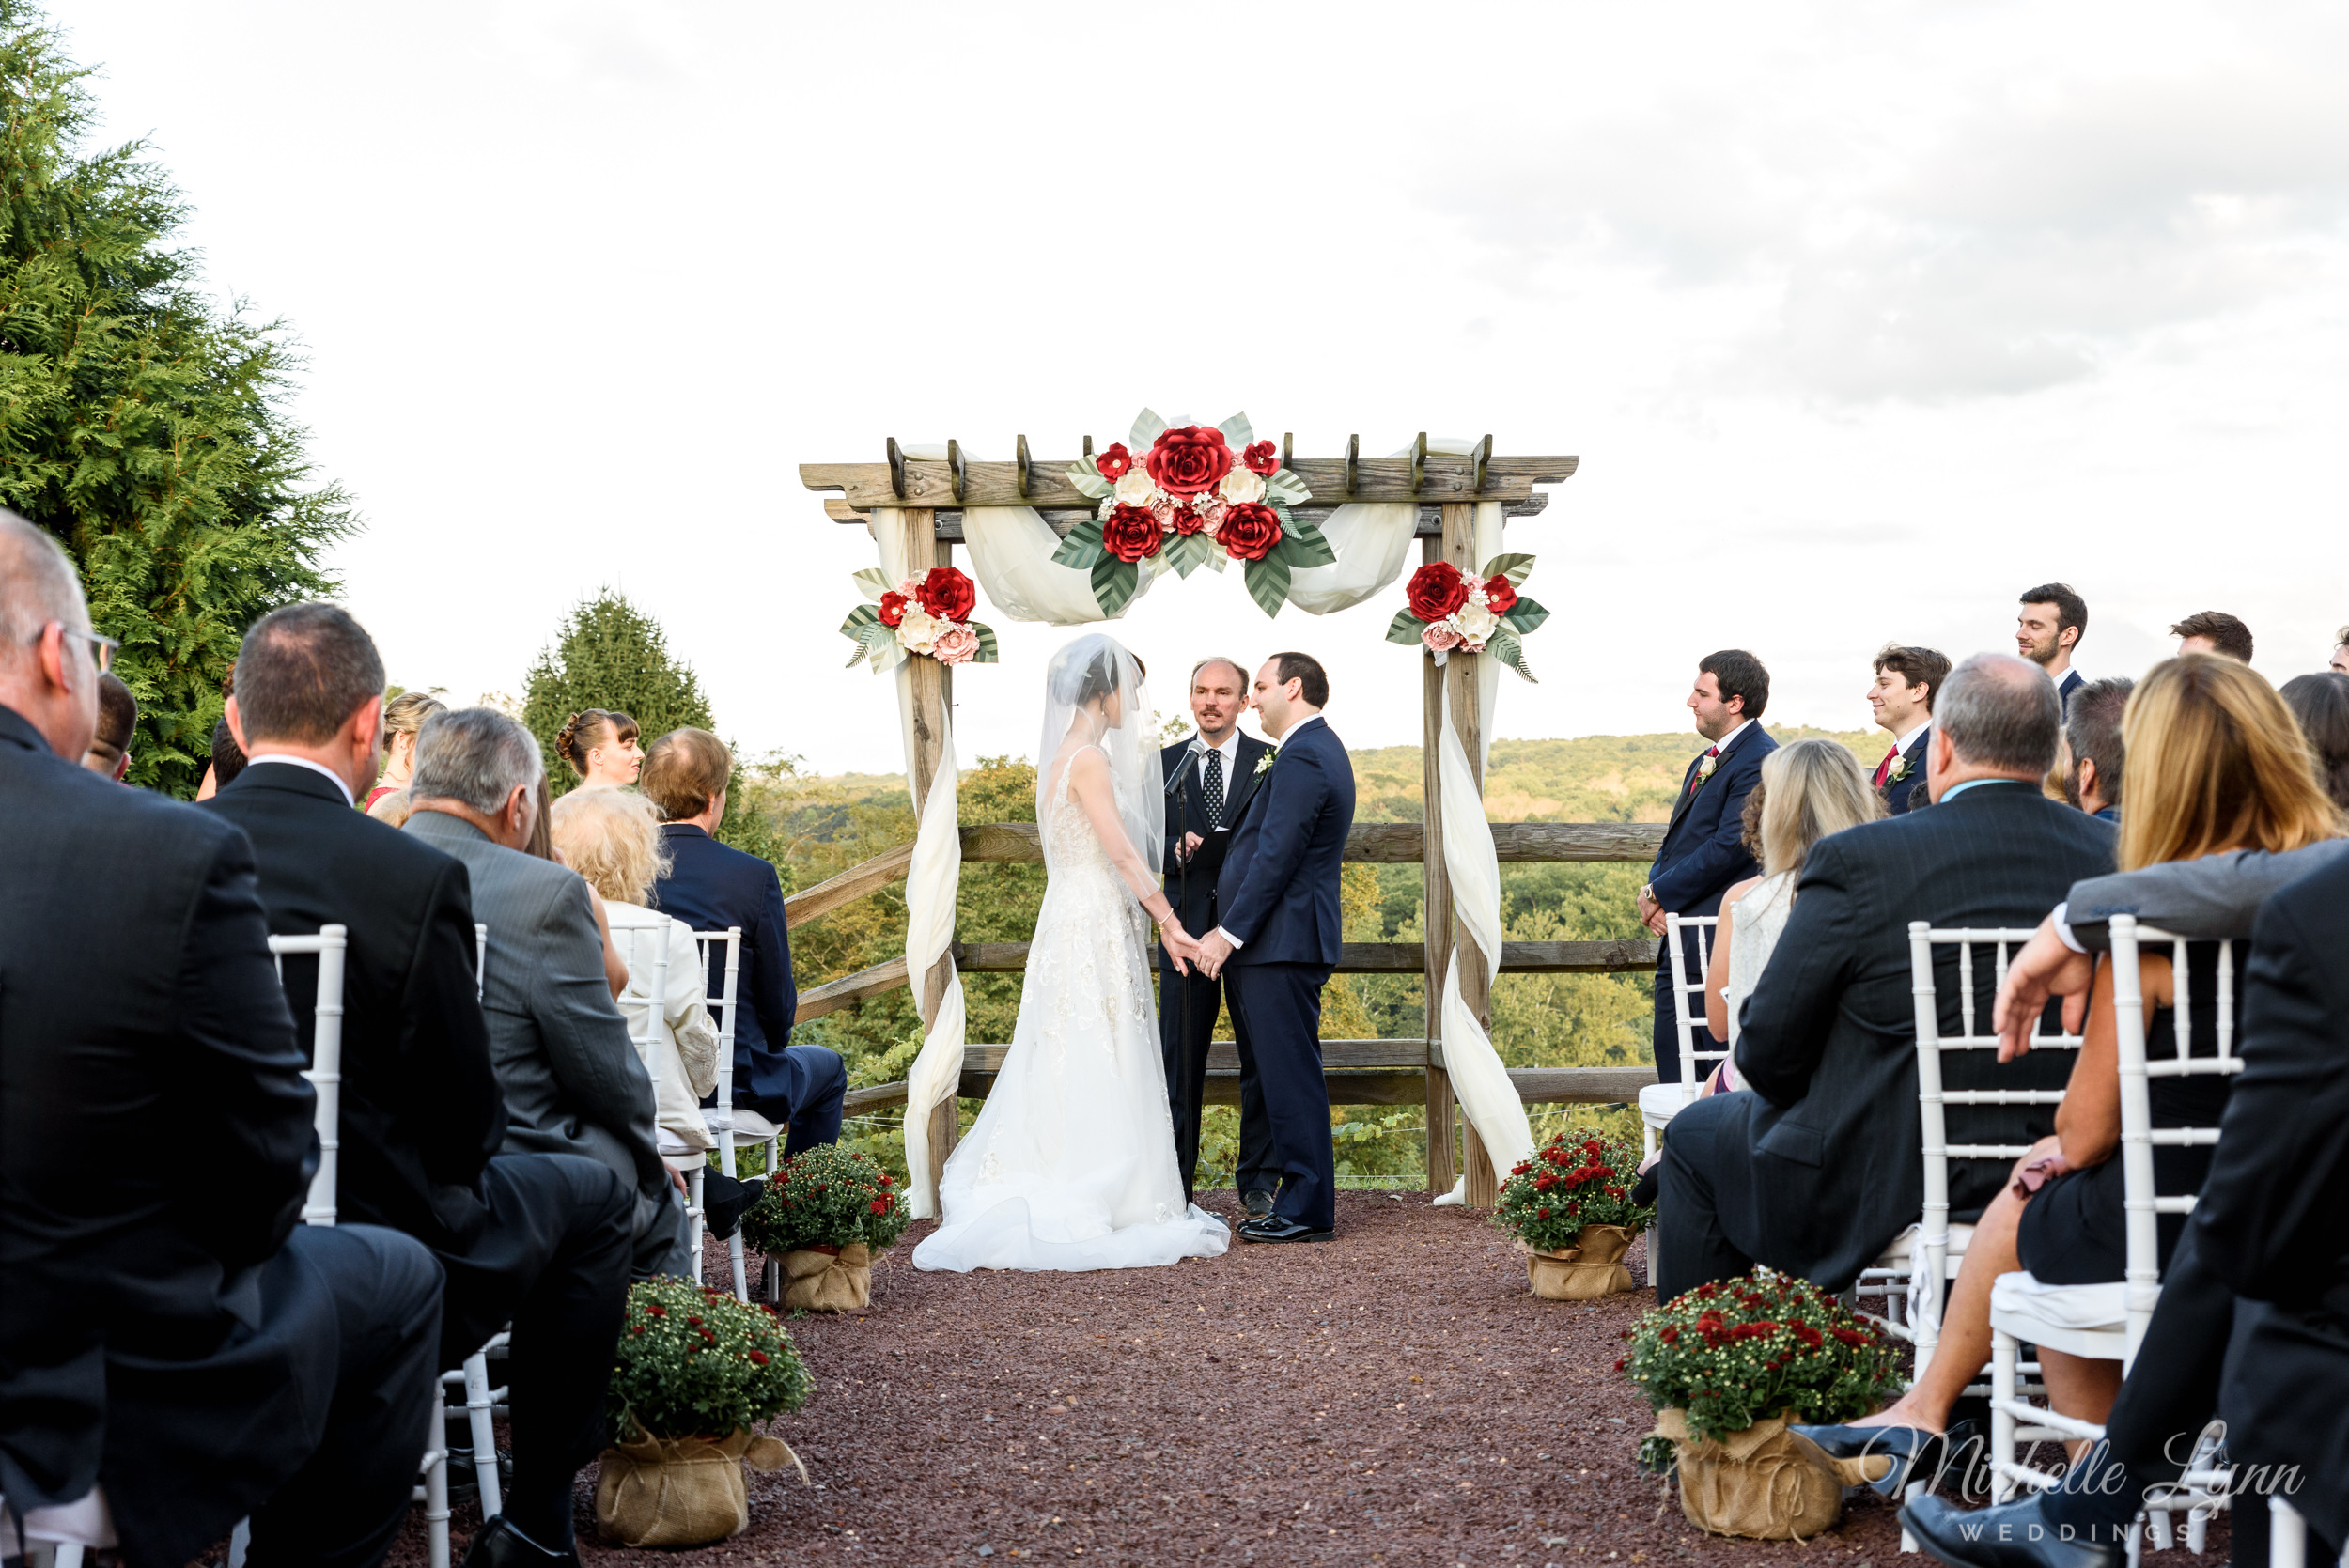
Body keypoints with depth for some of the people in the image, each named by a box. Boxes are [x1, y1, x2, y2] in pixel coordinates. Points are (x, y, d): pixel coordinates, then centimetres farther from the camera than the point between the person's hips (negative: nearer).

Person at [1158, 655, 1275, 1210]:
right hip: (1187, 927, 1)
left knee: (1261, 1057, 4)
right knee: (1180, 1058, 2)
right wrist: (1178, 849, -12)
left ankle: (1257, 1181, 14)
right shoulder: (1164, 764, 10)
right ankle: (1172, 1180, 10)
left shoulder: (1272, 762, 5)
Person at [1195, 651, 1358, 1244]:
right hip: (1287, 939, 10)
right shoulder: (1321, 750, 19)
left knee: (1290, 1075, -6)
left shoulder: (1302, 759, -15)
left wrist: (1230, 933, -15)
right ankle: (1302, 1197, 18)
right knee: (1288, 1075, 13)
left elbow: (1276, 856, -19)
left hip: (1280, 943, -10)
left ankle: (1307, 1210, -1)